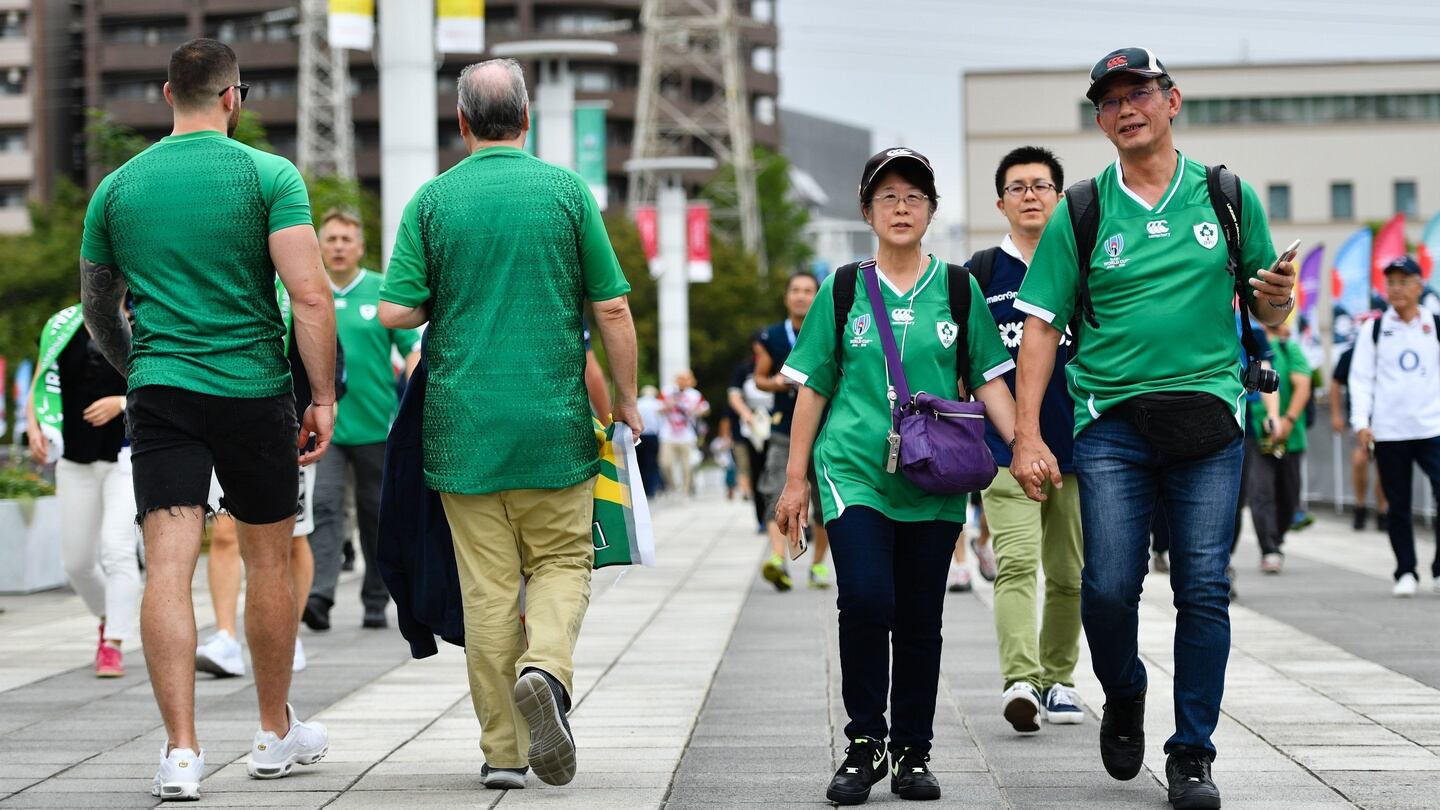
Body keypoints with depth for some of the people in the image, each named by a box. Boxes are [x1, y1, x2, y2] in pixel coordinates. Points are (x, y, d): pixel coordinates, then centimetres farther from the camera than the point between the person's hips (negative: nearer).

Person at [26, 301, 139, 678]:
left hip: (127, 458, -4)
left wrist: (122, 402, -21)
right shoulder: (62, 327, 4)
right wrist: (34, 427, -8)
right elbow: (40, 388, 9)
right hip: (76, 460, 4)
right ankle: (109, 619, 36)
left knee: (117, 548, -16)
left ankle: (113, 646, -12)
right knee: (77, 561, 9)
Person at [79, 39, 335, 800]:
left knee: (168, 566, -4)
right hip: (254, 392, -1)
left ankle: (181, 750, -13)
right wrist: (324, 397, -8)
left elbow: (97, 308, 19)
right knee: (268, 563, 14)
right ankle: (276, 733, 27)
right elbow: (309, 296, -13)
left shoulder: (118, 186, 8)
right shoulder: (269, 175, -4)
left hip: (159, 392, 2)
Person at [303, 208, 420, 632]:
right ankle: (319, 595, -22)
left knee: (376, 514, 9)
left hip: (376, 424, 0)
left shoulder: (383, 292, 3)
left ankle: (376, 601, 19)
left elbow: (412, 349, 2)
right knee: (323, 508, -14)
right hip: (320, 424, 0)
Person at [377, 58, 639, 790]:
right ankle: (545, 670, -18)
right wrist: (626, 399, 11)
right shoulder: (566, 190, 0)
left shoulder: (432, 200, 0)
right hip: (555, 424, -1)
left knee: (489, 586, 5)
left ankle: (504, 750, 7)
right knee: (562, 563, 11)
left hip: (464, 425, 1)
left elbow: (395, 313, -4)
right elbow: (612, 309, -1)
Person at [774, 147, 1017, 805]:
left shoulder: (958, 287, 8)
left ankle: (912, 753, 16)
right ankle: (864, 745, -2)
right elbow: (814, 388, 9)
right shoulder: (843, 289, 6)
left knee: (919, 620, 4)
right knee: (865, 603, -17)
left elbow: (989, 380, 8)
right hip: (854, 472, -1)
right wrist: (796, 479, 7)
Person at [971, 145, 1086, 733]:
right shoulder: (982, 274, 5)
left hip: (1076, 446, 2)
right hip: (1006, 447, -2)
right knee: (1016, 565, -16)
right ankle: (1020, 681, -26)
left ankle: (1057, 678, 23)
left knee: (1069, 575, 9)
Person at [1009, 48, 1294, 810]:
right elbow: (1041, 326, 3)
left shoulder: (1228, 198, 7)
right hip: (1111, 422, 0)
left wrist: (1275, 297, -9)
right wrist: (1027, 434, -5)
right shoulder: (1080, 212, 4)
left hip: (1208, 414, 1)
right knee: (1109, 585, -8)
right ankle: (1124, 698, 23)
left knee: (1204, 589, -3)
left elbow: (1265, 310, 16)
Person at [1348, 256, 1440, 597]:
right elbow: (1361, 379, 4)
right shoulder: (1373, 331, 6)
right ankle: (1405, 573, 15)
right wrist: (1361, 422, -7)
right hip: (1388, 432, 1)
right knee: (1398, 505, 6)